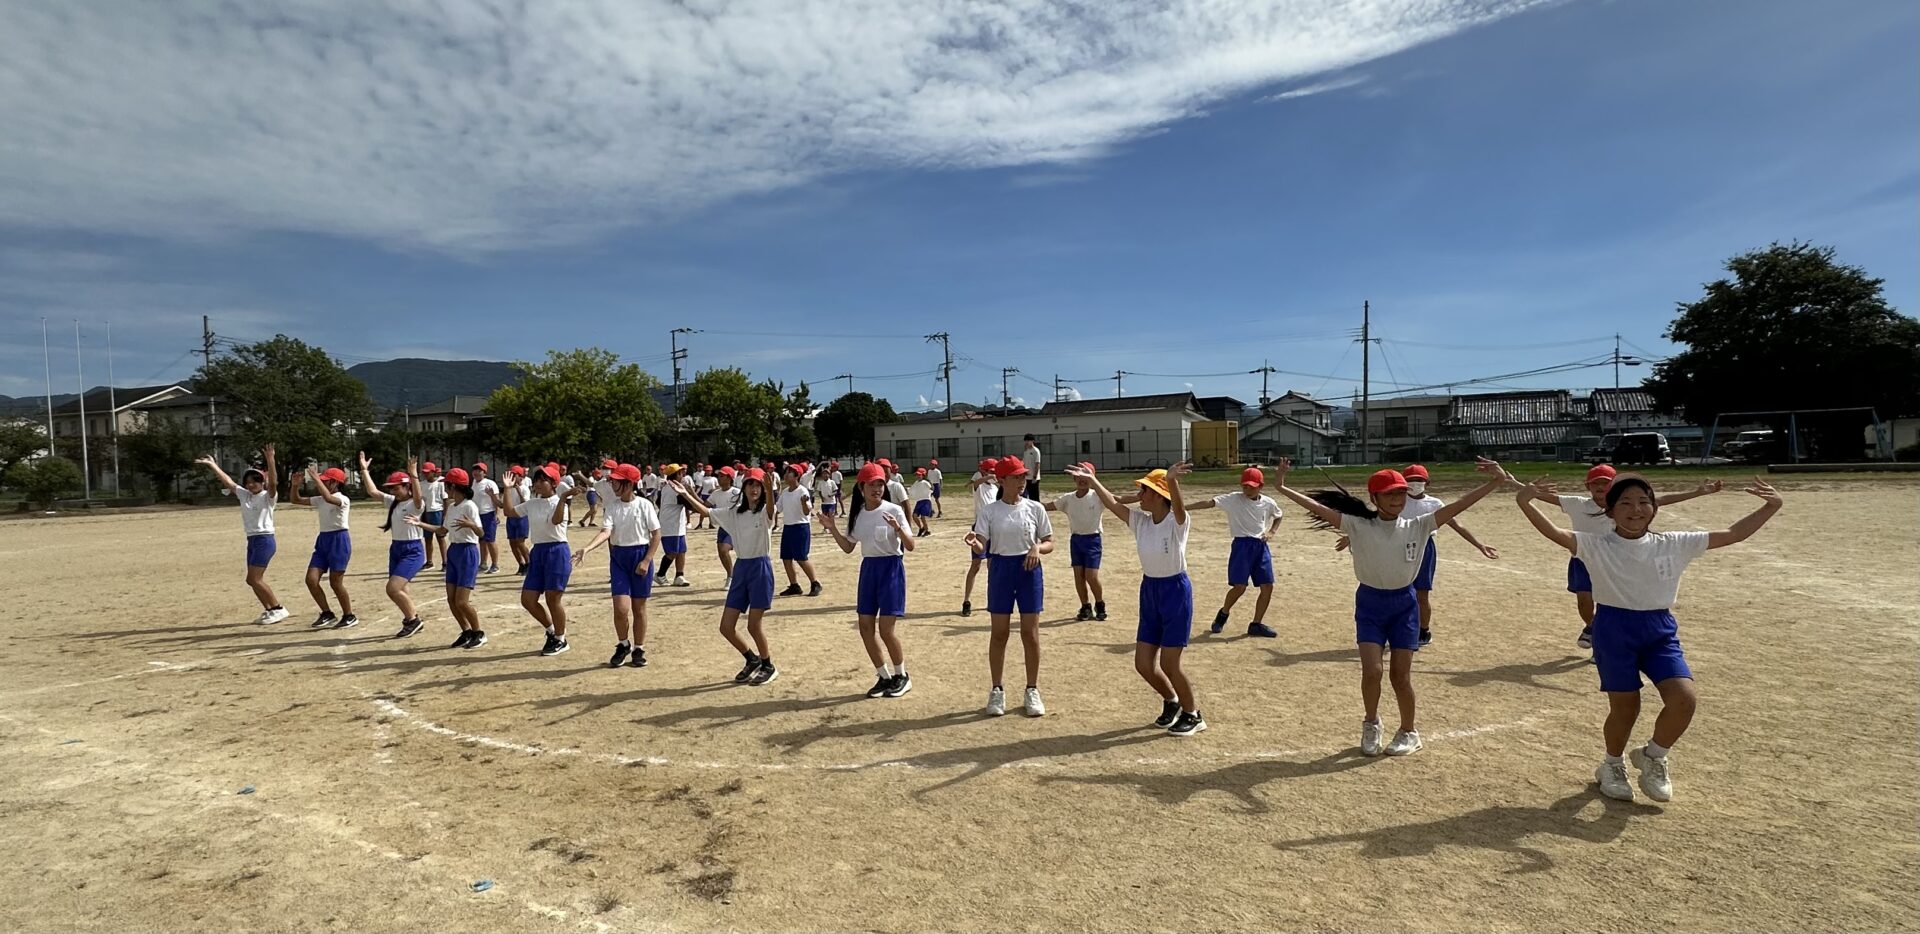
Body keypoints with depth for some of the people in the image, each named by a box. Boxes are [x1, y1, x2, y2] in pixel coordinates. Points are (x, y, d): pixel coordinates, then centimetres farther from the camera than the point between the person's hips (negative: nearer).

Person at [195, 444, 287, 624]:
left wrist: (270, 459, -39)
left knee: (253, 579, -10)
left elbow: (272, 482, -27)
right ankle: (269, 610, 16)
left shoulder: (268, 496, -9)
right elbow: (228, 482, 18)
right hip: (252, 541, 8)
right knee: (255, 580, 8)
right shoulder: (244, 495, 12)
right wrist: (212, 465, 16)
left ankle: (278, 609, -3)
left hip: (264, 540, -8)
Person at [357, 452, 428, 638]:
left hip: (413, 550, -9)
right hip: (396, 548, 9)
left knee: (393, 588, -17)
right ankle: (413, 621, 26)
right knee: (400, 590, 11)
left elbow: (418, 497, -36)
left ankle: (413, 620, 0)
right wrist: (365, 470, 4)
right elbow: (373, 491, 8)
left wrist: (414, 475, -46)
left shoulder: (416, 504, -14)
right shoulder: (392, 502, 10)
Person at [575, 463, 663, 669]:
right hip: (618, 556, 2)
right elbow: (606, 532, -12)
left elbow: (656, 535, -5)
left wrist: (646, 561, -11)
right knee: (621, 607, -6)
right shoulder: (613, 506, 1)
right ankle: (623, 645, 19)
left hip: (640, 555, -2)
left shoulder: (644, 505, -8)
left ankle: (638, 650, 22)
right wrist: (587, 548, -29)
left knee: (638, 607, 7)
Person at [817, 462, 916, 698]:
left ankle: (901, 676, 14)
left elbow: (910, 546, -13)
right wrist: (832, 529, -2)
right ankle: (884, 677, 23)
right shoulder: (857, 514, 4)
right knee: (866, 628, 5)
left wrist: (898, 529, -31)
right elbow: (848, 548, 11)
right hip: (868, 568, 6)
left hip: (891, 568, -6)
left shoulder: (893, 510, -11)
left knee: (885, 629, -8)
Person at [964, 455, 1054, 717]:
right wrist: (974, 543, -33)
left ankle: (1032, 690, 19)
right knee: (999, 633, 7)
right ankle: (997, 690, 21)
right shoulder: (989, 511, -3)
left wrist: (1037, 548, -17)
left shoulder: (1035, 509, -1)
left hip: (1029, 570, 0)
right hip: (1000, 570, 0)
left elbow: (1049, 543, 4)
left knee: (1030, 634, 4)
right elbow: (981, 548, -10)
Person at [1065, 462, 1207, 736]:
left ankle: (1193, 715, 22)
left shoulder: (1177, 523, -18)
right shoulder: (1140, 520, 1)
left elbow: (1179, 506, -40)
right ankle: (1171, 701, 36)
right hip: (1149, 590, 7)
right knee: (1143, 664, 8)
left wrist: (1172, 480, -60)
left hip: (1176, 591, -7)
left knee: (1169, 664, -2)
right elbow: (1112, 503, 3)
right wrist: (1091, 480, -5)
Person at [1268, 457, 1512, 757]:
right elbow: (1319, 508, -15)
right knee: (1371, 671, -7)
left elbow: (1458, 506, -11)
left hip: (1404, 603, 1)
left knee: (1401, 675, 5)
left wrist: (1495, 483, -20)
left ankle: (1409, 732, 28)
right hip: (1370, 602, -1)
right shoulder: (1359, 526, -9)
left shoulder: (1417, 527, -4)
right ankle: (1371, 723, 21)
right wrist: (1281, 487, -23)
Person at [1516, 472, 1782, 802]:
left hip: (1660, 631, 3)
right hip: (1614, 630, -3)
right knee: (1625, 709, 2)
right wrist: (1525, 503, -39)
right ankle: (1612, 765, 33)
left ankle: (1653, 756, 18)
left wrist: (1770, 507, -4)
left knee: (1684, 699, -13)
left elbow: (1733, 534, 5)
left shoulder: (1675, 545, 3)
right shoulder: (1596, 546, -9)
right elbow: (1555, 533, -24)